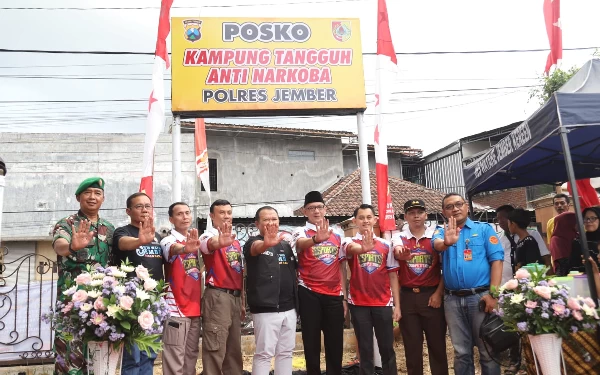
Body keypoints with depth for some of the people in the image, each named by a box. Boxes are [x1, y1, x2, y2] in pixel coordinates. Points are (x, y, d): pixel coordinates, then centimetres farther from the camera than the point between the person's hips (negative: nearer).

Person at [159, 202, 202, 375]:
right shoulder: (168, 240, -10)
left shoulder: (195, 241, 13)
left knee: (191, 355, 14)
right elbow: (174, 249, -32)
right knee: (175, 359, -5)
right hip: (176, 308, -6)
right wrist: (186, 249, -53)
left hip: (195, 307, 6)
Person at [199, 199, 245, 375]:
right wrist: (219, 243, -57)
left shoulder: (236, 242, 17)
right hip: (217, 296, -8)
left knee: (234, 349, 14)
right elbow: (209, 244, -33)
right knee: (215, 349, -7)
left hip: (236, 297, 8)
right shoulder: (210, 235, -6)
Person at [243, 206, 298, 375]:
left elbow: (296, 269, 20)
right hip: (266, 308, -6)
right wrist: (266, 244, -53)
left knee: (286, 352, 12)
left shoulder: (286, 245, 15)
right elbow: (257, 247, -29)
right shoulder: (254, 243, -4)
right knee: (264, 353, -3)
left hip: (289, 308, 6)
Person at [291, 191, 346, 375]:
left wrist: (344, 297, 11)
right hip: (309, 294, -3)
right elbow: (302, 244, -27)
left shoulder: (337, 236, 12)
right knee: (312, 341, 3)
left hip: (334, 295, 4)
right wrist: (316, 239, -49)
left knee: (336, 342, 7)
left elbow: (342, 268, 15)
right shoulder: (300, 232, -1)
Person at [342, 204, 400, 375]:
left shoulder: (386, 245, 6)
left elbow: (393, 276, 7)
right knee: (365, 350, 7)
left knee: (387, 349, 7)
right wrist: (363, 248, -50)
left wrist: (397, 305, 2)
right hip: (359, 304, -1)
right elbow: (352, 249, -27)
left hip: (383, 303, 2)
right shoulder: (349, 242, -1)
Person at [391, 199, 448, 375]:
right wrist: (400, 251, -45)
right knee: (412, 345, 9)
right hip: (407, 296, 1)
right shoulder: (399, 237, 3)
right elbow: (397, 249, -21)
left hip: (432, 295, -1)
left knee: (437, 343, 6)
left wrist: (439, 293, -5)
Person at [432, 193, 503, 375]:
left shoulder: (484, 229, 4)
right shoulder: (442, 232, 9)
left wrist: (493, 293, -13)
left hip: (480, 297, -2)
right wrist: (446, 242, -40)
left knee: (487, 350, 7)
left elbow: (496, 260, -4)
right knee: (461, 352, 13)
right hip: (452, 300, 2)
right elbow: (437, 244, -15)